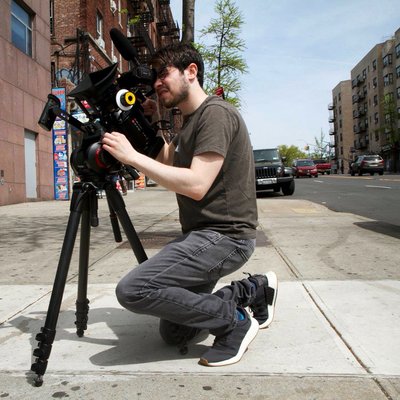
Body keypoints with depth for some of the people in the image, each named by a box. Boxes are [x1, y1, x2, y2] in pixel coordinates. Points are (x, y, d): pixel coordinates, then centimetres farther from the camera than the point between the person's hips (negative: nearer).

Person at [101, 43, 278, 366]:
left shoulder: (216, 113, -14)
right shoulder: (189, 122, 16)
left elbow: (196, 185, -25)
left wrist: (133, 156, -20)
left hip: (224, 236, -10)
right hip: (201, 234, 10)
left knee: (132, 290, -23)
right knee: (173, 333, 16)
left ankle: (234, 320, -6)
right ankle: (254, 290, 21)